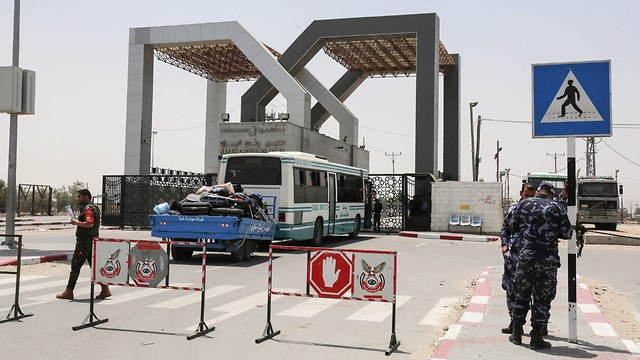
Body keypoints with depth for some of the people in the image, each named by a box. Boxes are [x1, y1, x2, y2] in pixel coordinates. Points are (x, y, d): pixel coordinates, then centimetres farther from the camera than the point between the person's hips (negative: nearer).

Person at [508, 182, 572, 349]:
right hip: (548, 260, -2)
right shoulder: (556, 207, -1)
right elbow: (567, 233, 2)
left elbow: (513, 227, 13)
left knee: (521, 295, 14)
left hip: (525, 257, 2)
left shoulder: (523, 204, 4)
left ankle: (516, 334, 20)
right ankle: (536, 338, 6)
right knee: (542, 299, 5)